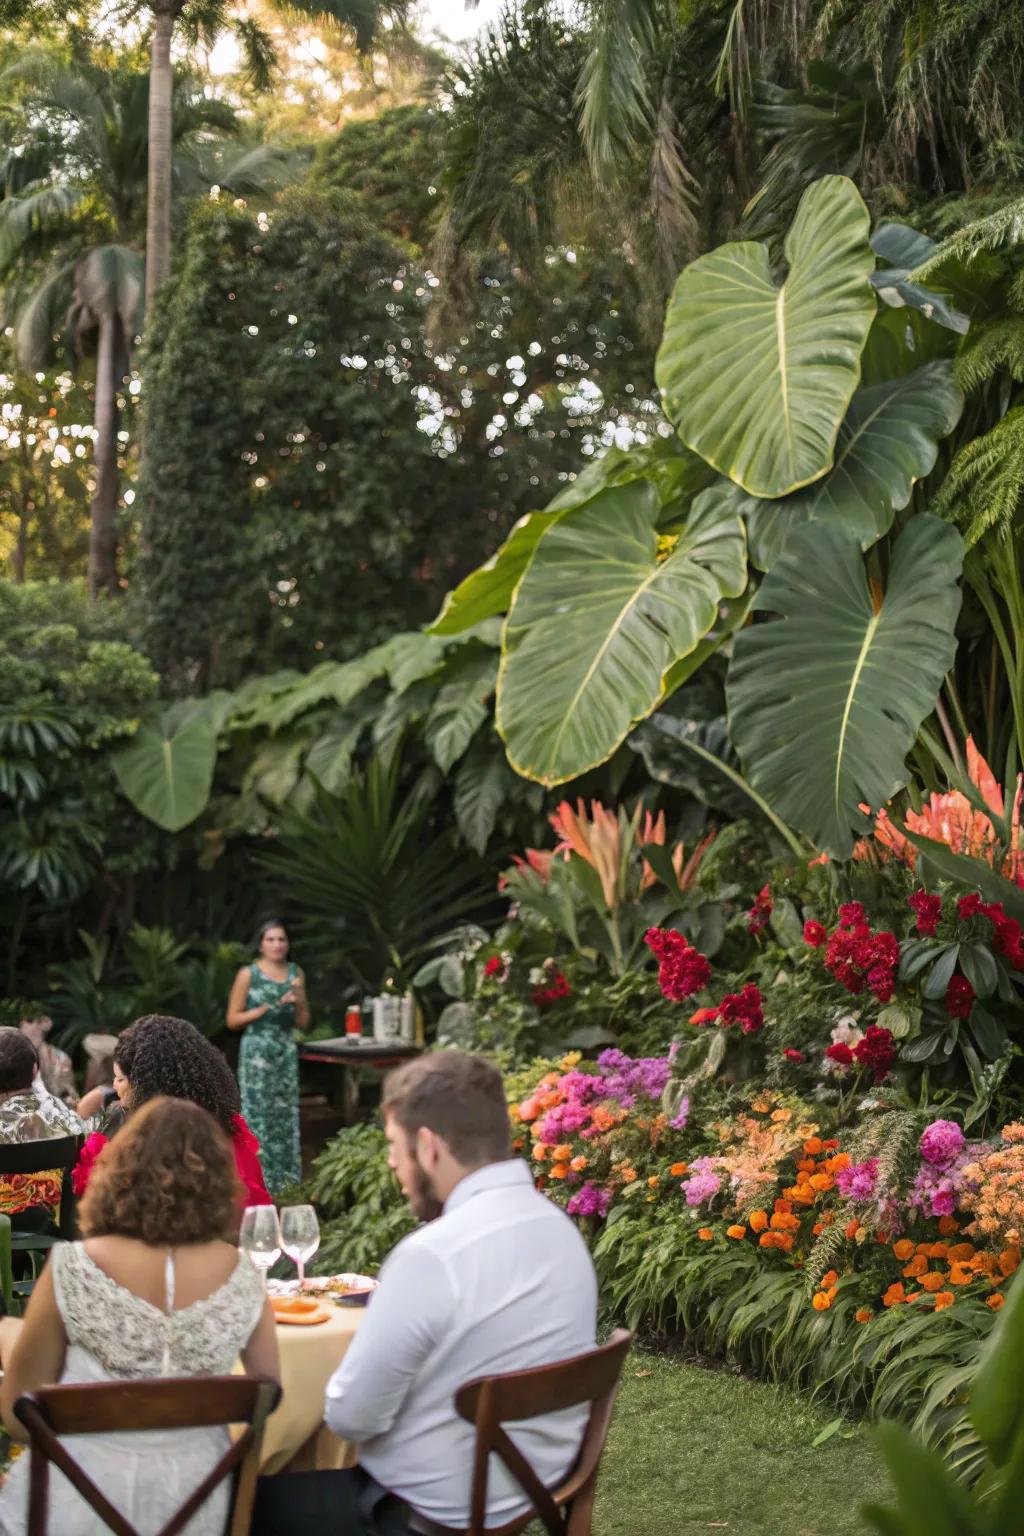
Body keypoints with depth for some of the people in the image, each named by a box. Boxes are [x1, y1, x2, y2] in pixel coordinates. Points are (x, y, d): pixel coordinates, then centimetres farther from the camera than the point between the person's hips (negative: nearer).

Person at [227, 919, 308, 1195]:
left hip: (287, 1051, 4)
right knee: (258, 1113, -6)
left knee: (286, 1114, 4)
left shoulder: (295, 973, 10)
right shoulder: (248, 974, -2)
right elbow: (233, 1020, -3)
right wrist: (264, 1008, -13)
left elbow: (303, 1022, 13)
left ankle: (287, 1182, 9)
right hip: (257, 1051, -4)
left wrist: (298, 999, -5)